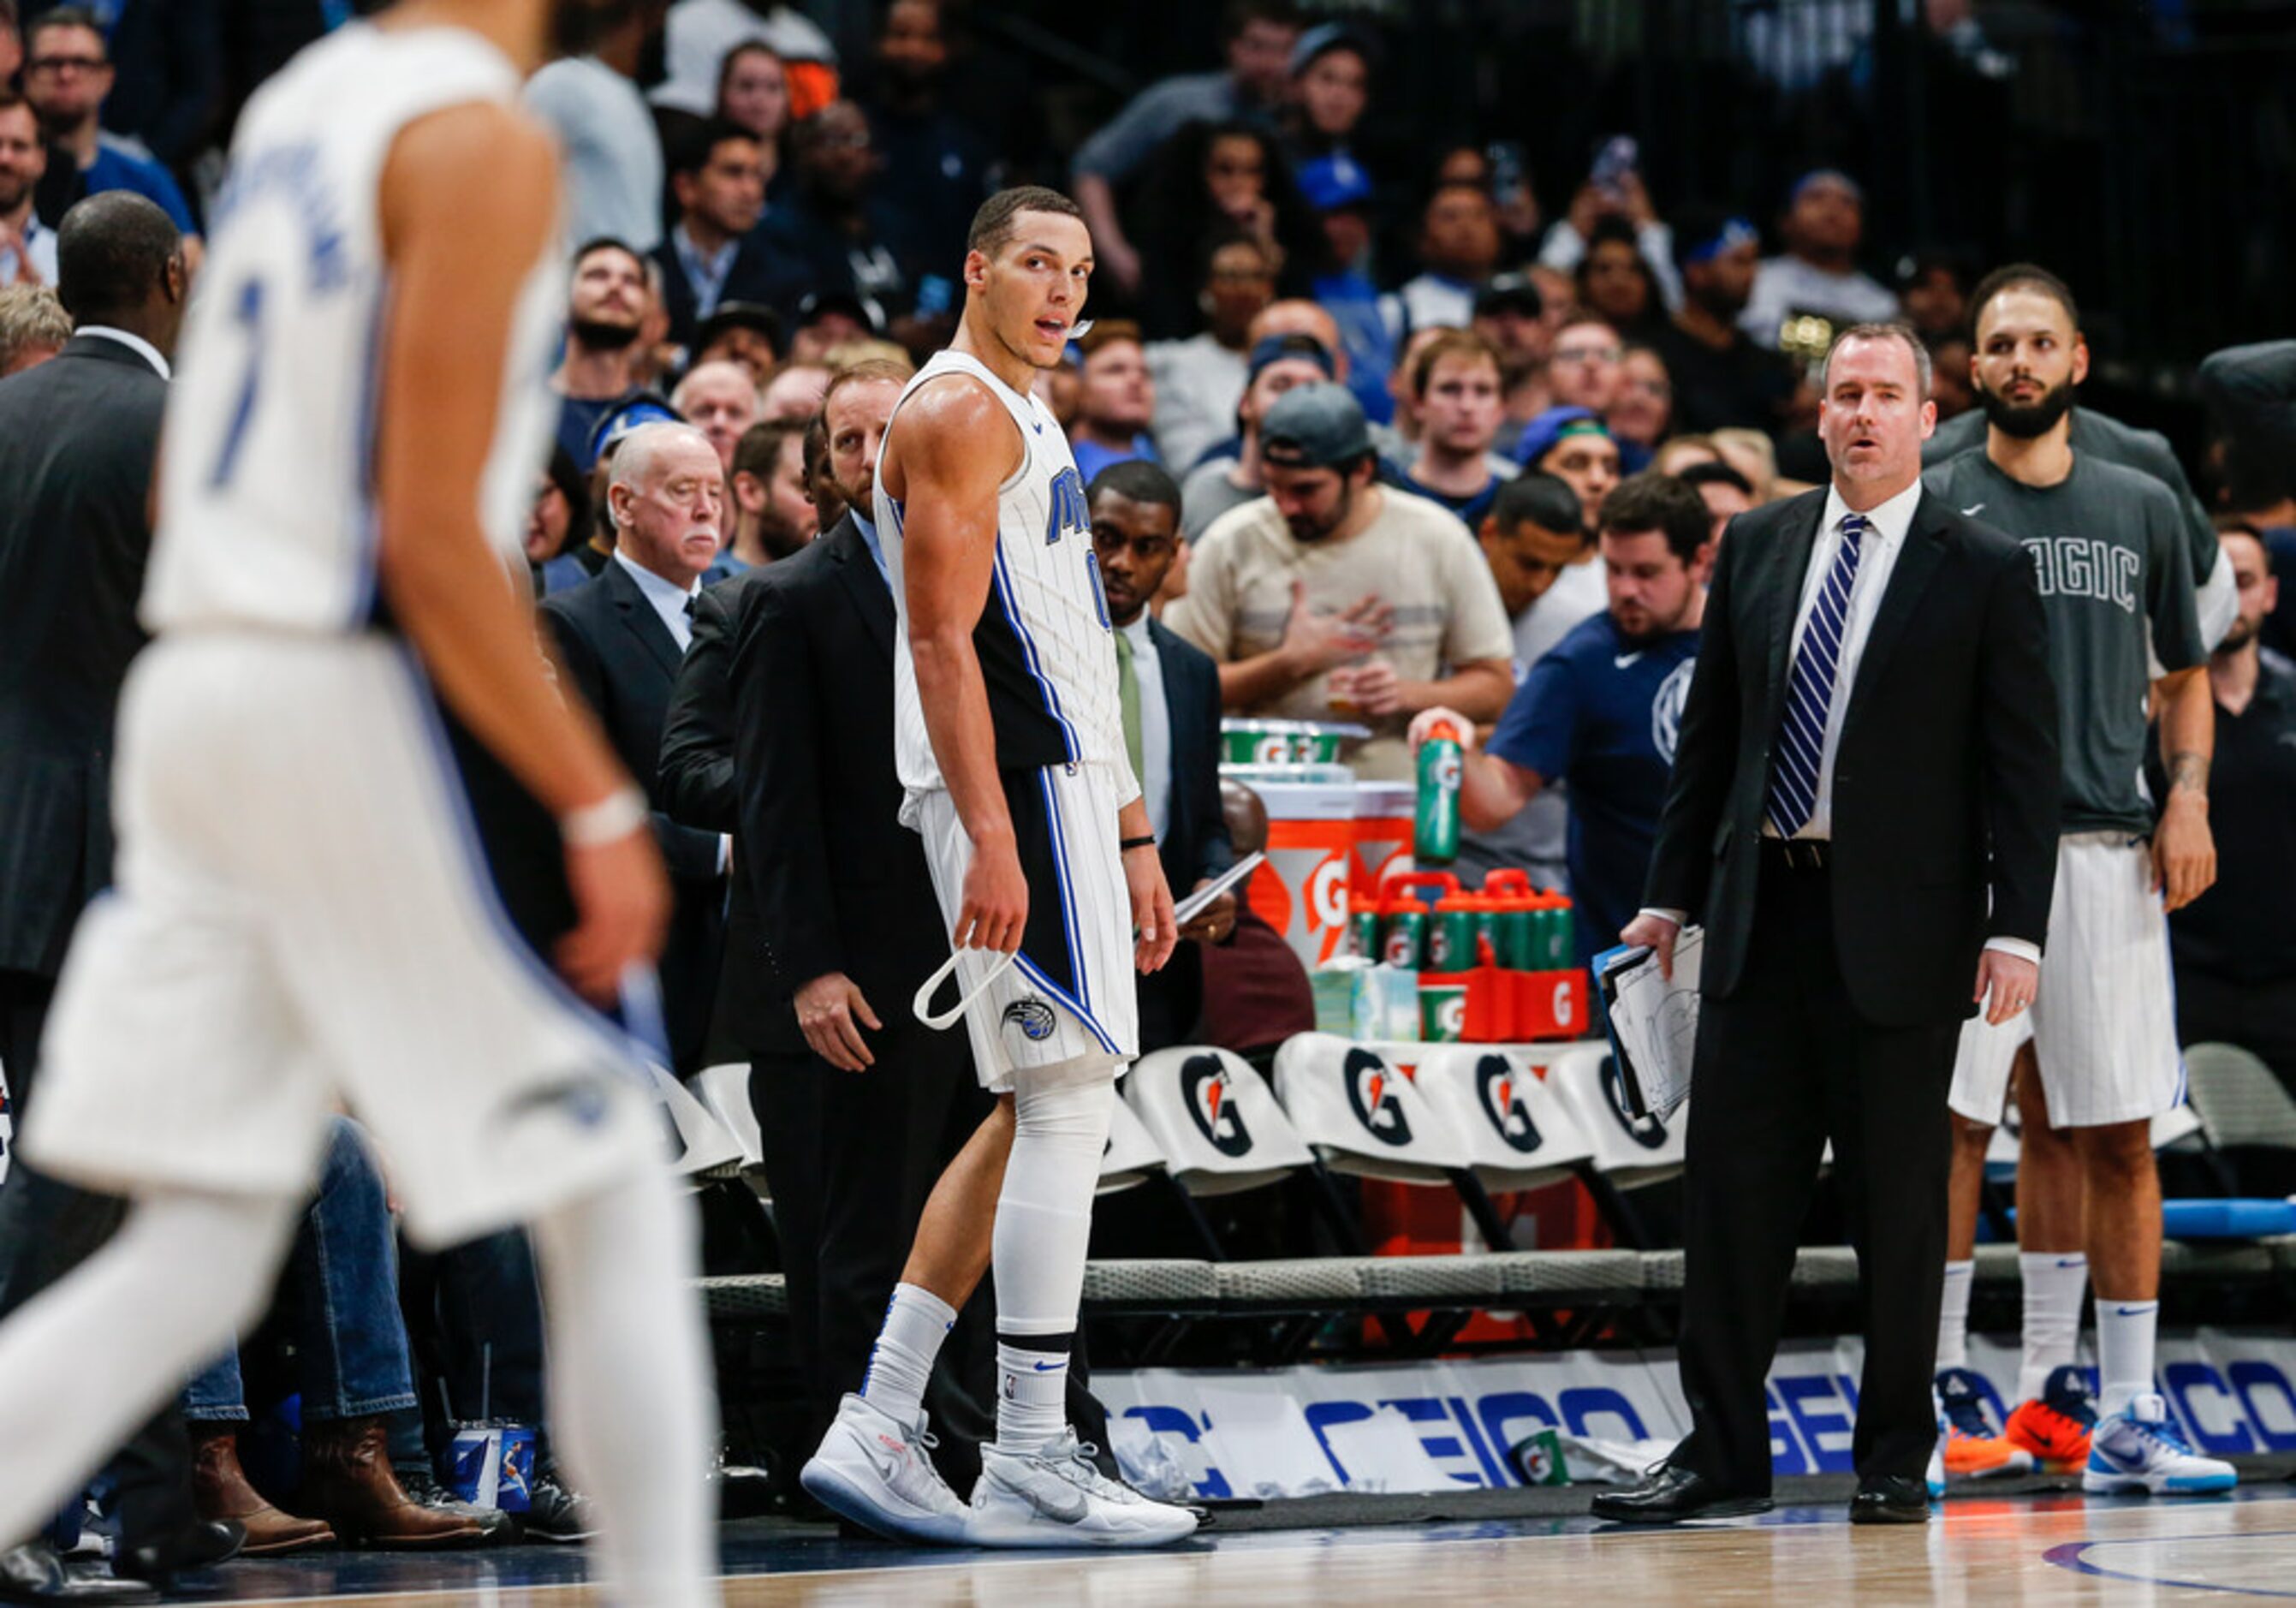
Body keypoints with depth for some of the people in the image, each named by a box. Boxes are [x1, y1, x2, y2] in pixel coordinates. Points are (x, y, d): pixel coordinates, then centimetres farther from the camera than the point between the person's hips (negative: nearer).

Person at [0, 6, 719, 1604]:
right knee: (619, 1208, 4)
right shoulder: (486, 139, -11)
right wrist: (599, 807, -15)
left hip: (191, 690, 8)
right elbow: (432, 536, -18)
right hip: (357, 706, -8)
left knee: (197, 1260, 7)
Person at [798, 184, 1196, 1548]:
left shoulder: (1027, 420, 23)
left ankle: (879, 1428, 10)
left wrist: (1133, 840, 23)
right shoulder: (958, 411, -8)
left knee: (1044, 1113, 9)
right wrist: (991, 839, -25)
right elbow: (941, 638, -17)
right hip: (1011, 792, -10)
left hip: (1060, 783, 10)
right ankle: (1030, 1463, -10)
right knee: (1068, 1100, -11)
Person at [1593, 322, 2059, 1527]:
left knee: (1898, 1198, 3)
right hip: (1761, 909, 4)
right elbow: (1709, 730, 15)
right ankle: (1721, 1451, 8)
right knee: (1731, 1180, 2)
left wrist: (2016, 926, -11)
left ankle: (1894, 1458, 12)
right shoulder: (1756, 548, 11)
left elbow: (2023, 762, -4)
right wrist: (1672, 888, 11)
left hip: (1900, 924, -4)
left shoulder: (1985, 572, -1)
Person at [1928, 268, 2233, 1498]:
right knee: (1955, 1119, -6)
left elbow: (2184, 676, 20)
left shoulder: (2141, 509, 14)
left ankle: (2123, 1410, 7)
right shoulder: (1934, 508, 4)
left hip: (2108, 846, 3)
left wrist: (2188, 798, 4)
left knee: (2114, 1131, 3)